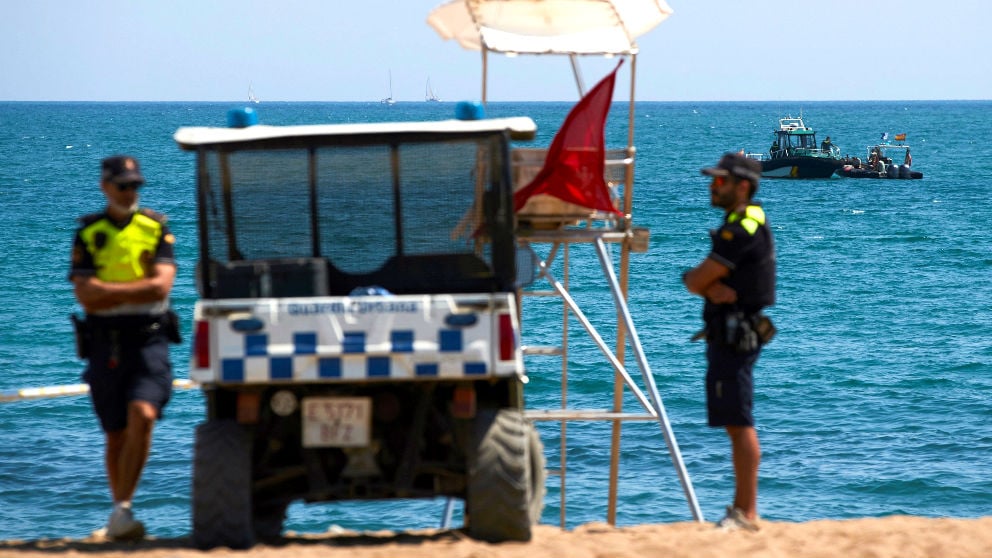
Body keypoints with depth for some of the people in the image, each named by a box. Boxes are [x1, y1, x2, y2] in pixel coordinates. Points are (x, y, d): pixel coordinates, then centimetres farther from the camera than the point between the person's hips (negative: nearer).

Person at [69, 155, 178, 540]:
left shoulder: (156, 229, 6)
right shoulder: (88, 234, 6)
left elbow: (161, 286, -8)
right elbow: (86, 297, -5)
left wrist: (108, 290, -7)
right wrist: (137, 289, -9)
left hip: (148, 339, -1)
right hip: (106, 344, 1)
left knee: (142, 416, -22)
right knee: (115, 435, 7)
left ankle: (122, 509, -21)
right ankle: (119, 510, 20)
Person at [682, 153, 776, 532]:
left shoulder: (742, 230, -16)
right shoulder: (743, 224, 17)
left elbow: (695, 281, -16)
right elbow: (696, 280, 11)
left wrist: (703, 282, 6)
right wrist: (712, 288, -10)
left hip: (735, 337, -11)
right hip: (729, 334, 11)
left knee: (740, 424, -11)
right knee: (735, 424, 14)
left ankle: (747, 514, -11)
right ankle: (740, 509, 21)